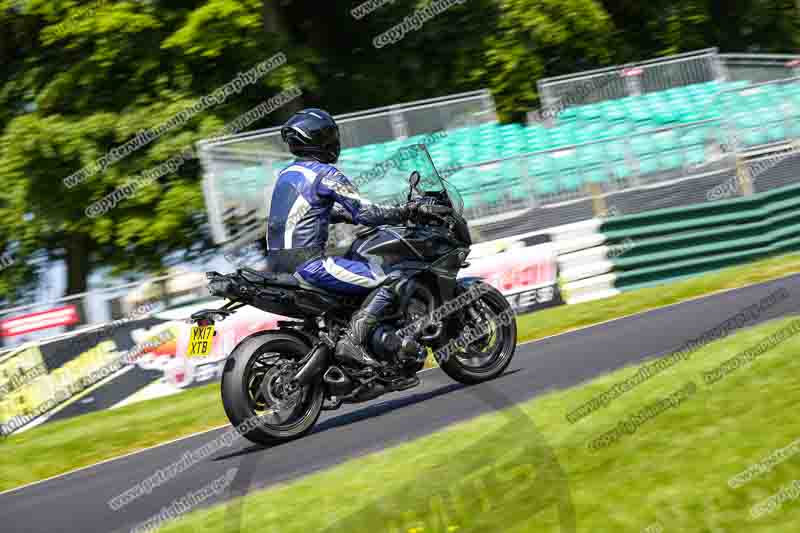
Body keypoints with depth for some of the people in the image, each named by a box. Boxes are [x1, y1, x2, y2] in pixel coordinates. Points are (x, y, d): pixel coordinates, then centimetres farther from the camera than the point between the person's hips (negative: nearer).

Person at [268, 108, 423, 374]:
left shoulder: (287, 174, 18)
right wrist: (404, 212, 0)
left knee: (363, 264, 28)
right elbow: (364, 213, -12)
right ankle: (352, 341, -18)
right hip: (308, 262, -9)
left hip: (280, 263, 10)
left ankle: (388, 339, 21)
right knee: (391, 281, -8)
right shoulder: (325, 174, -9)